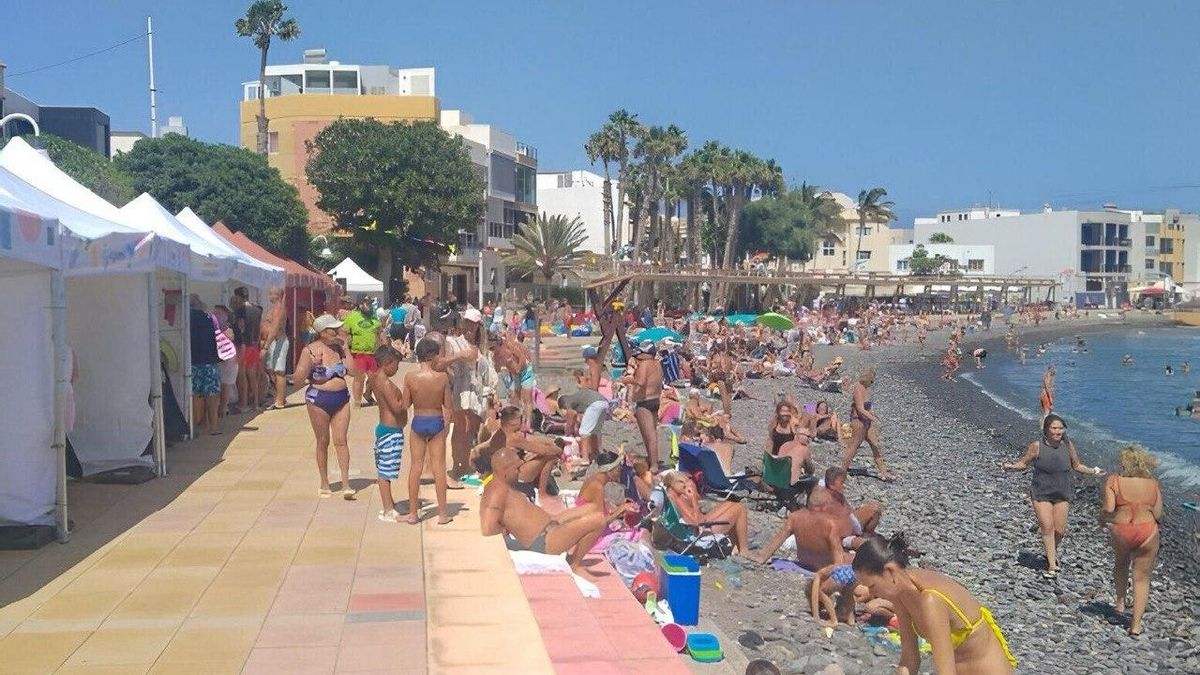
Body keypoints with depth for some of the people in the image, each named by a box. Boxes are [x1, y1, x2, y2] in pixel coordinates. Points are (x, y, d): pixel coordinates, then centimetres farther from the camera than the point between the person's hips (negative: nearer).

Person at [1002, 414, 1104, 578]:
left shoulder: (1068, 445, -4)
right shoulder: (1037, 446, -13)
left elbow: (1077, 465, 10)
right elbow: (1024, 463, -2)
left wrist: (1092, 471, -4)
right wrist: (1011, 467, -21)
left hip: (1062, 495, 3)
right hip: (1041, 494, -3)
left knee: (1060, 530, 4)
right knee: (1047, 528, -9)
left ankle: (1052, 552, 36)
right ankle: (1052, 566, 0)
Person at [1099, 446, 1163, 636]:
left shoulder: (1114, 481, -6)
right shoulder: (1153, 484, 2)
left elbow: (1107, 510, -13)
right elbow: (1158, 515, 1)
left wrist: (1102, 517, 8)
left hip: (1121, 531, 0)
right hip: (1148, 532, 1)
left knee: (1121, 564, 31)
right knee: (1142, 578, 9)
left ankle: (1120, 602, 37)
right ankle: (1136, 624, 6)